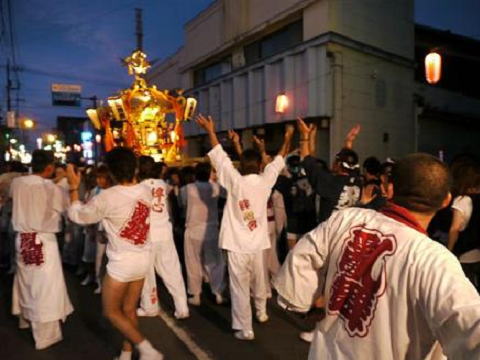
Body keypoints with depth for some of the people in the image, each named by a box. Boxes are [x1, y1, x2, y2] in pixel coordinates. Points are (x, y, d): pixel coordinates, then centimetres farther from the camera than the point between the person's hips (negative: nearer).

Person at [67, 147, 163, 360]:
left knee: (111, 311, 11)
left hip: (121, 262, -6)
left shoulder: (107, 197, -21)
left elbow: (78, 215, -5)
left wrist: (73, 187, 5)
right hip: (142, 259, 6)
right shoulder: (146, 191, -5)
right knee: (129, 310, 18)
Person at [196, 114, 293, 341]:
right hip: (257, 243, 4)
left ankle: (244, 330, 7)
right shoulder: (265, 181, -3)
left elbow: (220, 158, -4)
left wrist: (211, 131, 5)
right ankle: (262, 313, 44)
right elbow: (278, 162, 12)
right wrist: (287, 139, 26)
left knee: (240, 288, 3)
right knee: (258, 281, 24)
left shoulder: (235, 181, -11)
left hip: (237, 245, -4)